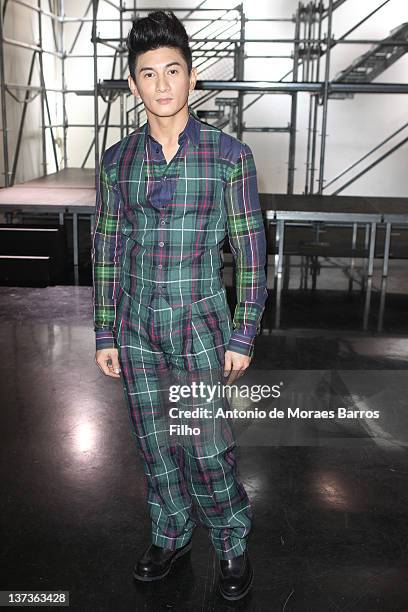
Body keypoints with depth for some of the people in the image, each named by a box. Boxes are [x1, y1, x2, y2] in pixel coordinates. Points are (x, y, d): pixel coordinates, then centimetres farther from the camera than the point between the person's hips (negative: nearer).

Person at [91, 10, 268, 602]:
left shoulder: (229, 154, -6)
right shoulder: (117, 160, 3)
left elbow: (250, 248, -4)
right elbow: (106, 248, 7)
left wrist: (244, 336, -6)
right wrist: (105, 334, 5)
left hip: (200, 322, -3)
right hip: (135, 325, 3)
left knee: (208, 448, 2)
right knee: (154, 443, 14)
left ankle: (233, 543, 29)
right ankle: (172, 535, 38)